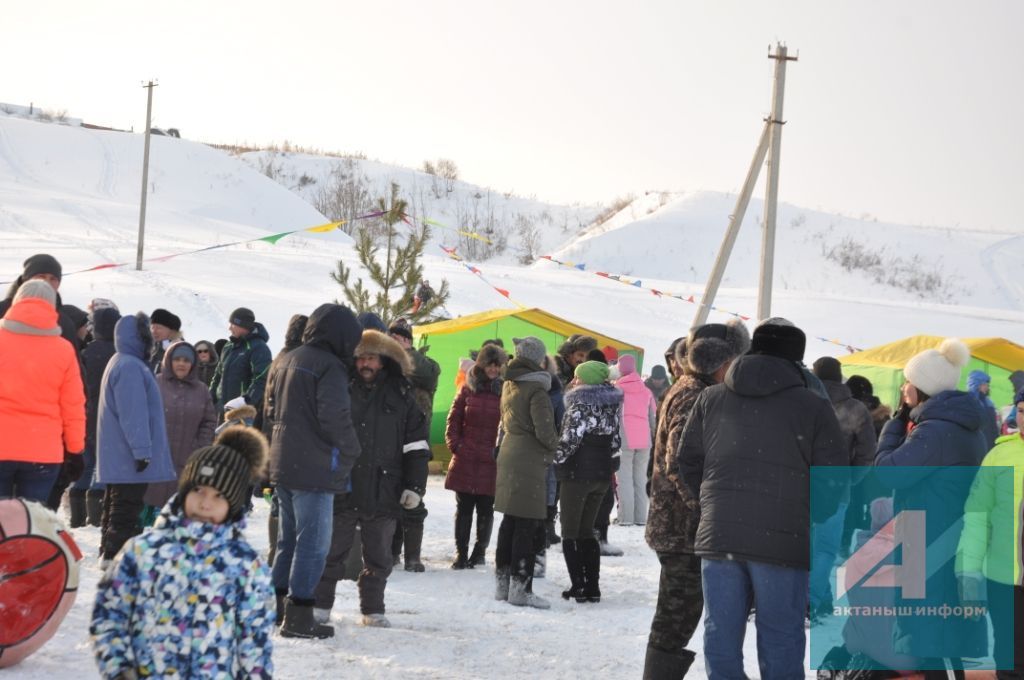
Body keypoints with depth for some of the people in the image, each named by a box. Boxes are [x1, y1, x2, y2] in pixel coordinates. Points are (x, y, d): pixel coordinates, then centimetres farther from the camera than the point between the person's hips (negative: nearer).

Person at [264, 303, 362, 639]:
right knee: (313, 542, -3)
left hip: (282, 464, 9)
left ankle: (277, 606, 23)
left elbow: (270, 412, 19)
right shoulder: (330, 366, -14)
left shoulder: (286, 361, 14)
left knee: (289, 537, 18)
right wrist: (349, 452, -5)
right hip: (314, 469, -9)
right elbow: (335, 418, -20)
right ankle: (298, 616, -4)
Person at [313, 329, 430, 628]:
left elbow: (416, 447, 4)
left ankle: (373, 609, 19)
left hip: (383, 491, 1)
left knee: (378, 555, 9)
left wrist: (414, 486, -3)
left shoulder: (401, 397, 4)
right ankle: (321, 604, 15)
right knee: (331, 550, 5)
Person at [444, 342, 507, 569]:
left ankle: (480, 551, 20)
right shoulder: (468, 389, 6)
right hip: (465, 460, 2)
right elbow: (454, 419, 9)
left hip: (492, 462, -2)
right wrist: (455, 445, -1)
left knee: (485, 509, 7)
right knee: (464, 507, 5)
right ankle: (461, 553, 12)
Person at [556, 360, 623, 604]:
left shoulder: (581, 406, -15)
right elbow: (615, 442, 13)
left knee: (570, 533, 2)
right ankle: (592, 587, 12)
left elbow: (570, 439, -20)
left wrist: (557, 459, -6)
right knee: (587, 531, 16)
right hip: (603, 474, 7)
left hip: (578, 474, -7)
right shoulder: (611, 406, 9)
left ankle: (578, 586, -4)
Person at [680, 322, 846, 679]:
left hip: (717, 538, 3)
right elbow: (832, 485, -2)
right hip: (784, 541, -3)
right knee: (781, 645, 3)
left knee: (721, 638, 10)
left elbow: (688, 465, 13)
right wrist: (809, 520, 16)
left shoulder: (710, 399, 9)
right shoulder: (814, 407, -2)